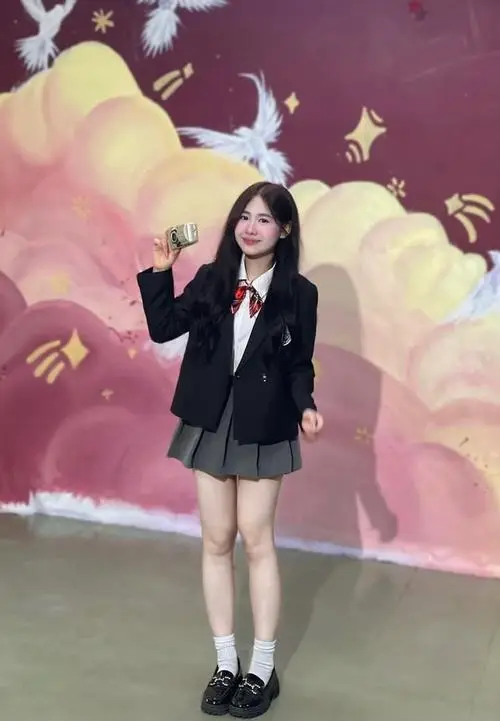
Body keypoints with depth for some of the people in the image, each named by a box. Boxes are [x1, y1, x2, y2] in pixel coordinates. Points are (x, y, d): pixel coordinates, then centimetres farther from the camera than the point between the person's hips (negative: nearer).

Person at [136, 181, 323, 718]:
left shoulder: (298, 293, -5)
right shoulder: (211, 281, 1)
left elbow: (299, 364, 0)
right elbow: (162, 329, 0)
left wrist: (306, 408, -16)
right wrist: (159, 272, -8)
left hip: (263, 429, -3)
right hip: (210, 423, 3)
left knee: (256, 540, 3)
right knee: (216, 541, 8)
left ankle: (262, 669, 18)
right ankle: (225, 664, 21)